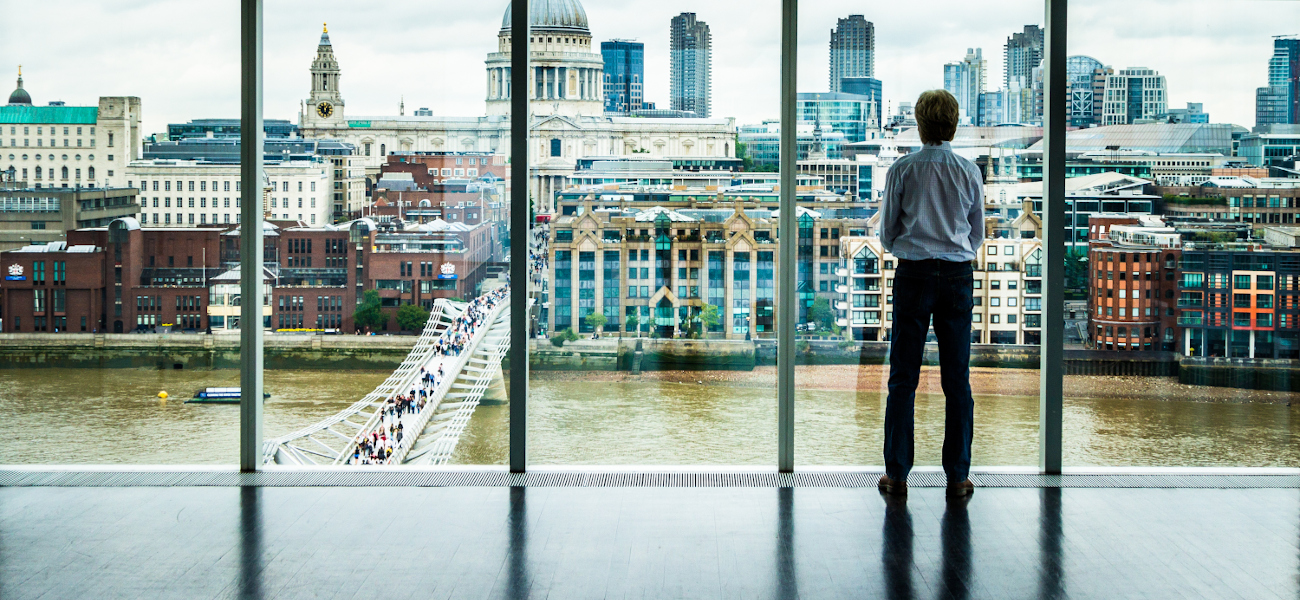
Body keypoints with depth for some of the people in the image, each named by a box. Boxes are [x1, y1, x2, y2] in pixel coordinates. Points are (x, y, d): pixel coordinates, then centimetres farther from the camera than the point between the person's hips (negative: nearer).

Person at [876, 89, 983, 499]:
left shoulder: (902, 170, -4)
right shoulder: (969, 172, 1)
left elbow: (887, 234, 3)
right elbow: (978, 235, 11)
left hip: (913, 272, -1)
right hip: (958, 274, 2)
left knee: (903, 377, 4)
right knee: (957, 379, 5)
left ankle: (897, 473, 6)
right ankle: (957, 476, 7)